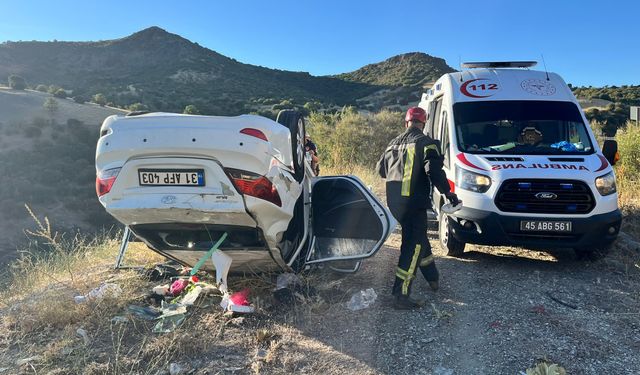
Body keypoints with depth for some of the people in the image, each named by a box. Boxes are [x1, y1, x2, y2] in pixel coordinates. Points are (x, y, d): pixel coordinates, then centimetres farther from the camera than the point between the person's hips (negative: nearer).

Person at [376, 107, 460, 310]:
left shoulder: (394, 143, 14)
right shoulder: (425, 143, -7)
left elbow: (381, 169, 22)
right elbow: (434, 171, -20)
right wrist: (447, 192, -10)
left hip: (394, 202, 8)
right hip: (414, 202, -8)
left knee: (417, 237, 23)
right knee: (413, 245, -4)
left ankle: (432, 277, 39)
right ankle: (401, 295, -6)